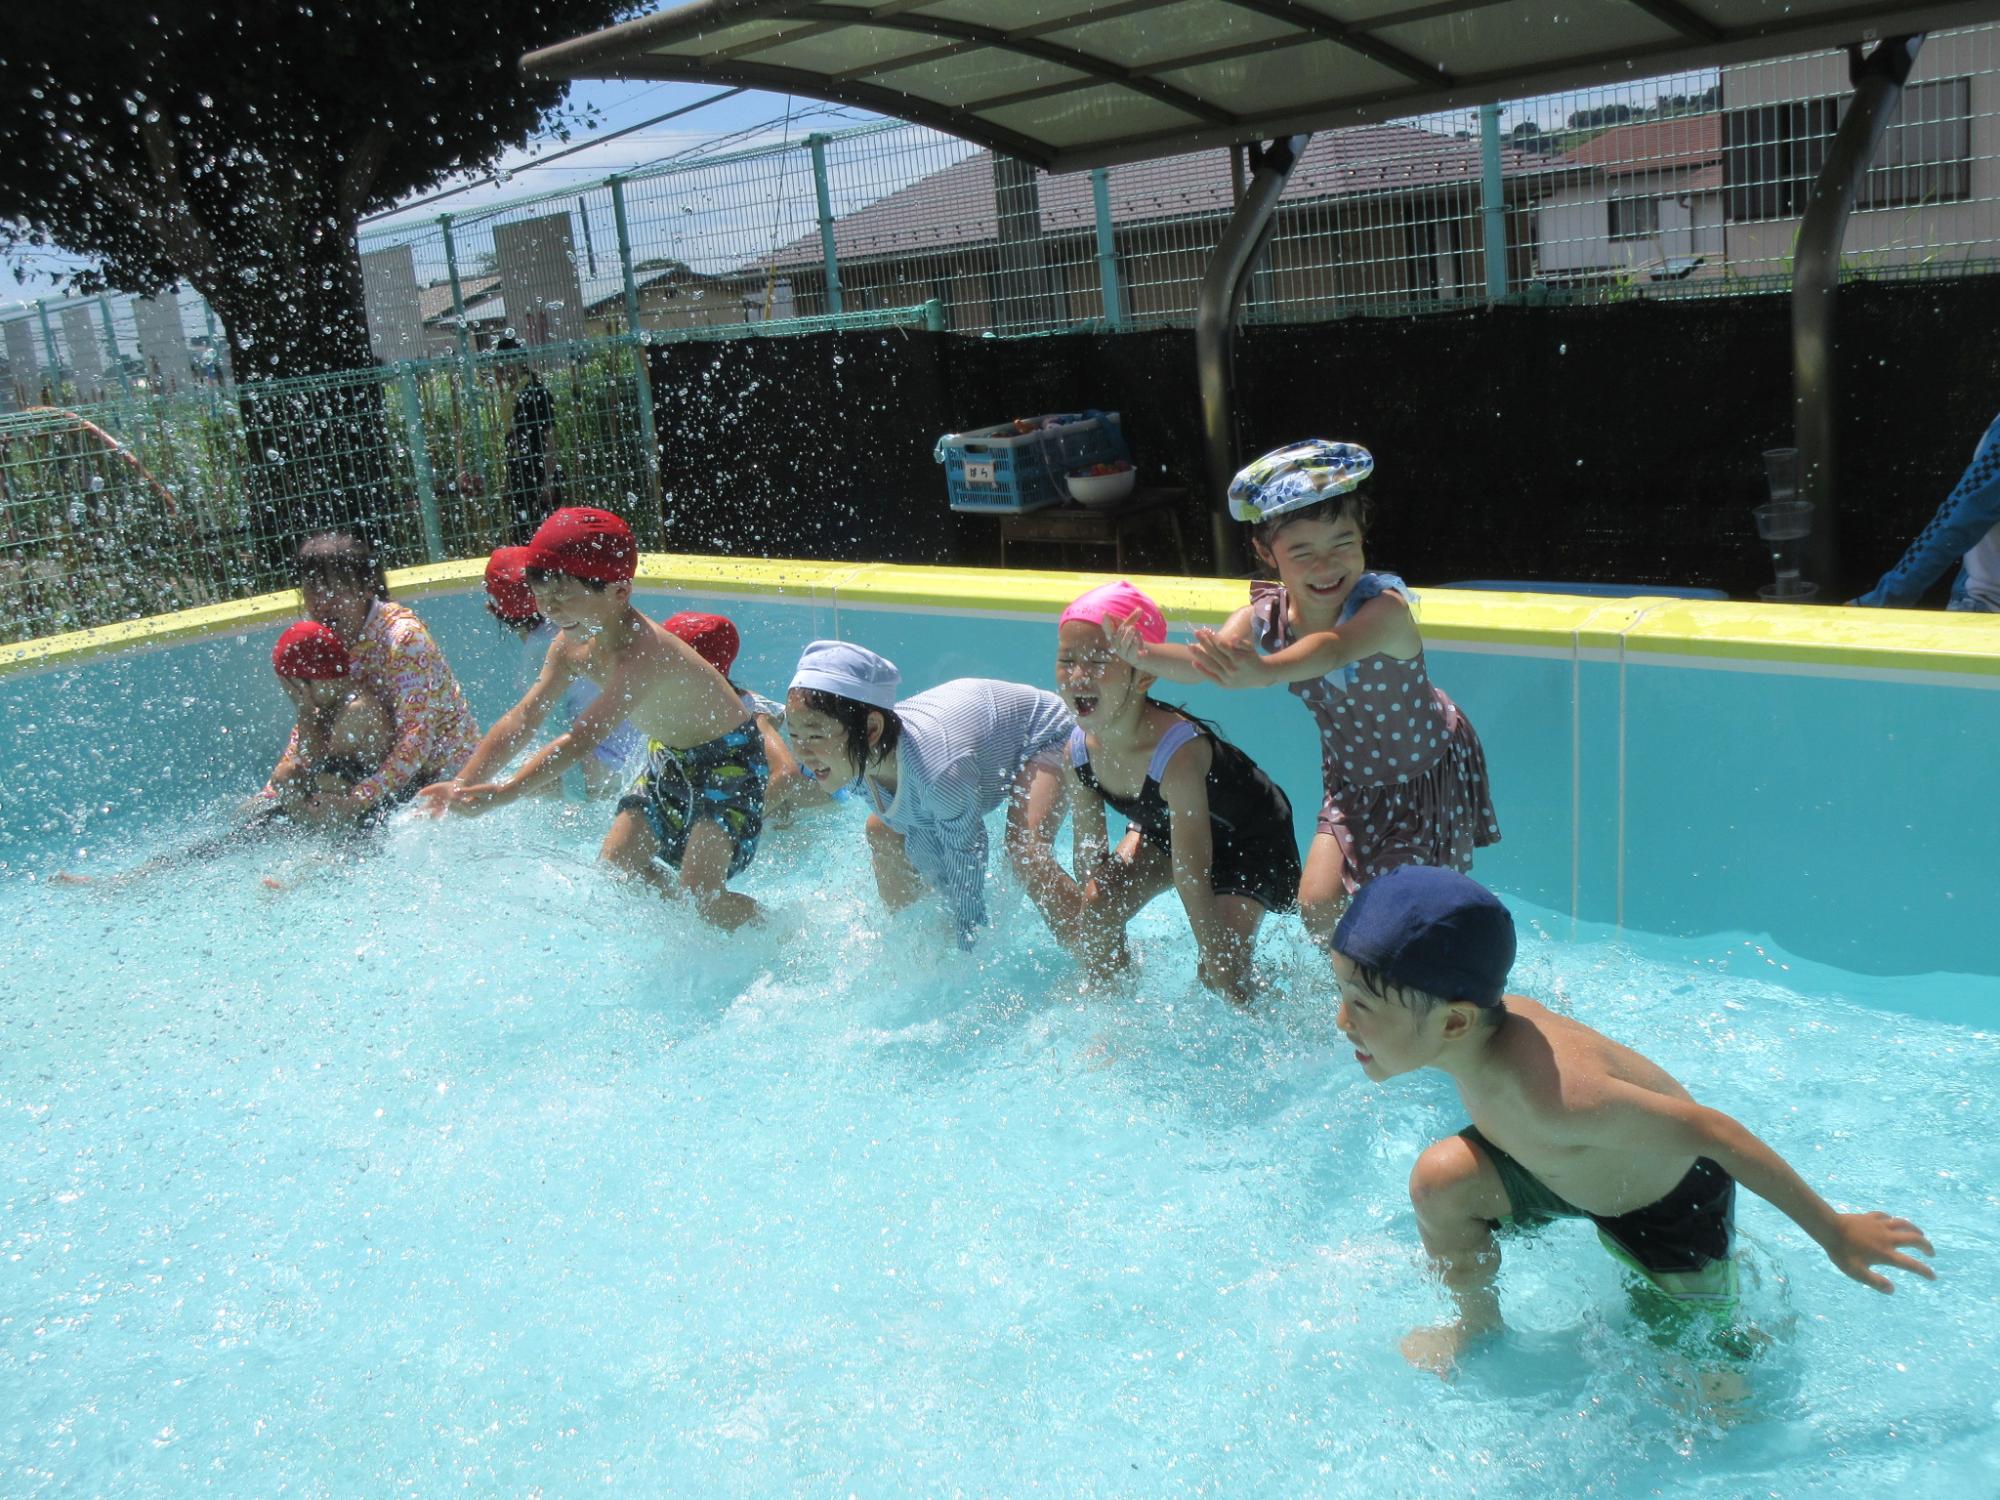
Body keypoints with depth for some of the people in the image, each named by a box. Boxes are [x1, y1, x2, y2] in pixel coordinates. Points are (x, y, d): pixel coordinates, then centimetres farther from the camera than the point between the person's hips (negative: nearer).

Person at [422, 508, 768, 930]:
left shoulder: (646, 653, -37)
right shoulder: (572, 646, -9)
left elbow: (581, 740, -41)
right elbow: (521, 719, -7)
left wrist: (498, 795, -44)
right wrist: (461, 785, -18)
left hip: (728, 759, -9)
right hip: (668, 757, 9)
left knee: (700, 895, -17)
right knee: (613, 867, 9)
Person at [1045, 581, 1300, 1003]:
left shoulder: (1178, 753, -41)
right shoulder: (1080, 748, -21)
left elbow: (1192, 881, -35)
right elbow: (1088, 864, -7)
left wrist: (1219, 969, -27)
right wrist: (1078, 924, -4)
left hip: (1249, 840, -5)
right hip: (1160, 827, 6)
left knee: (1223, 973, -15)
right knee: (1097, 905, -13)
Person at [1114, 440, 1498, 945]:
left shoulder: (1384, 607, -33)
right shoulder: (1264, 618, -17)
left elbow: (1333, 649, -55)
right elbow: (1202, 662, -32)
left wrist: (1265, 672, -76)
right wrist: (1144, 656, -54)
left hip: (1431, 772, -5)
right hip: (1352, 781, 5)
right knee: (1317, 904, 1)